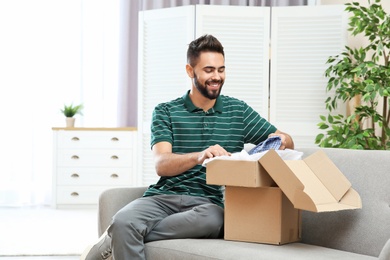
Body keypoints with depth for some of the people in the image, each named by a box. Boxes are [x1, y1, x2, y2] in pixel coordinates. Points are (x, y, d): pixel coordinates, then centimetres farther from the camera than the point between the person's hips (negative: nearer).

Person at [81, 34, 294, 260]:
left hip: (208, 201, 2)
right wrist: (199, 156, -27)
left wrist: (281, 140, -10)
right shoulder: (165, 112, 9)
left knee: (213, 219, -38)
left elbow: (287, 142, 16)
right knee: (123, 220, -36)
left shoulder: (239, 111, 14)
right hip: (163, 197, -1)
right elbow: (162, 164, -6)